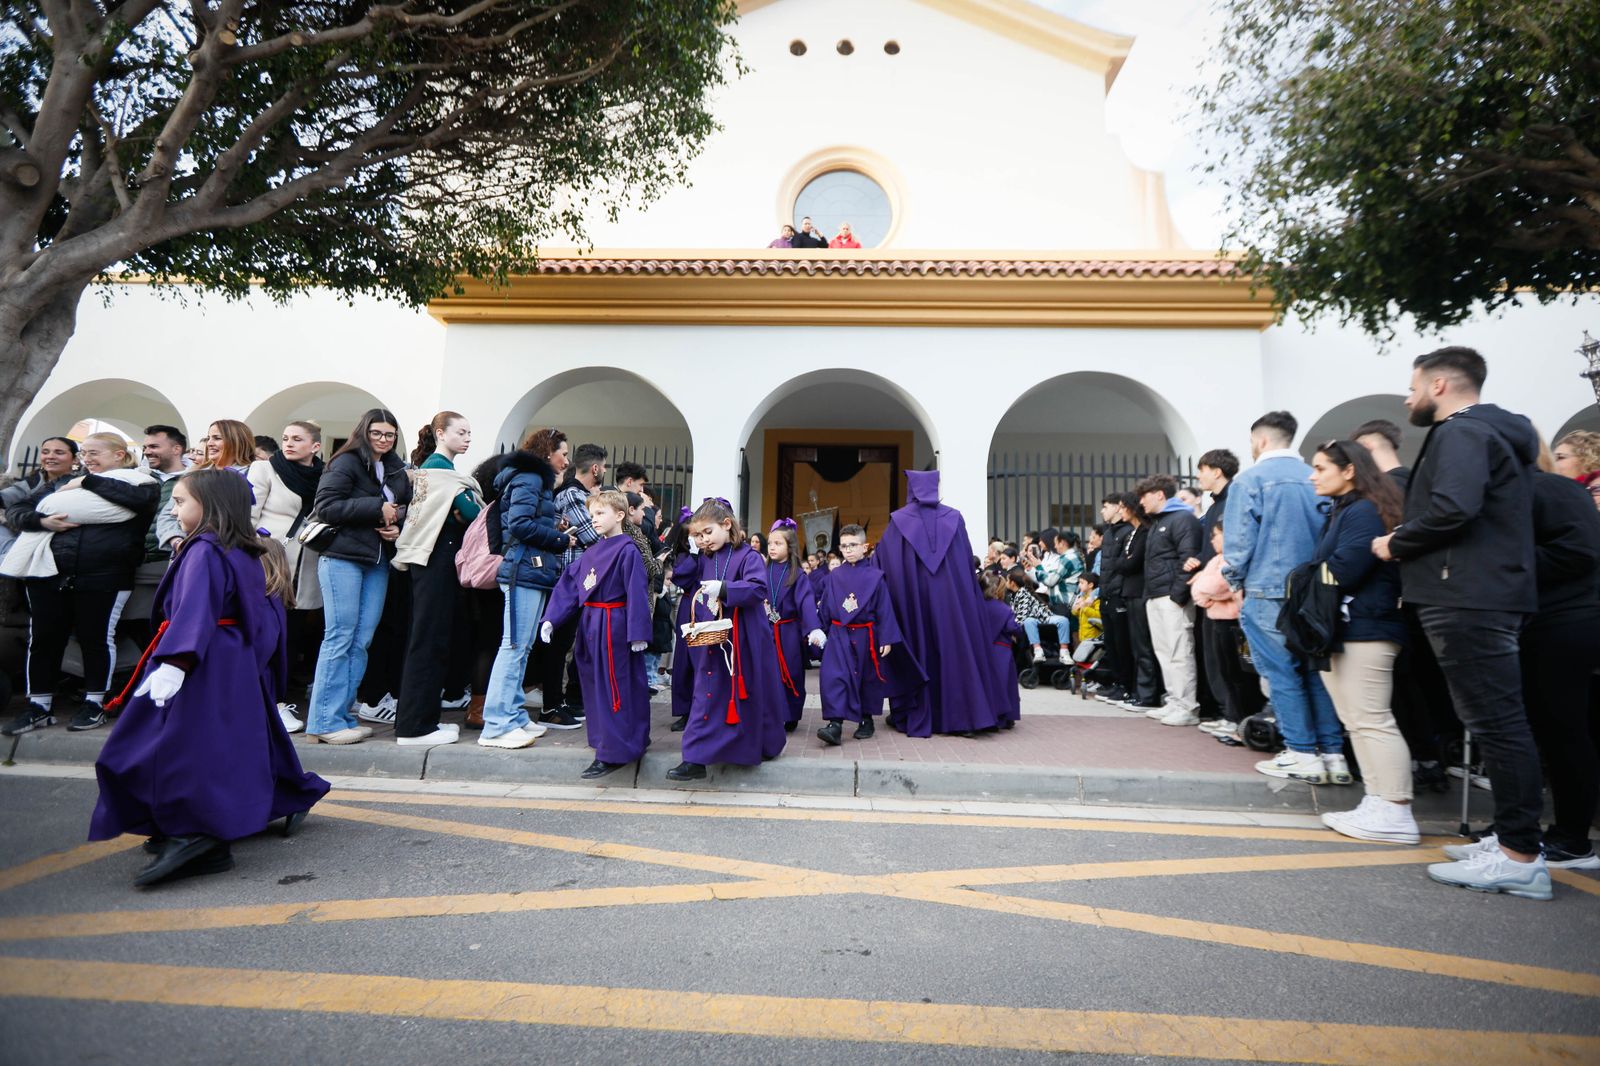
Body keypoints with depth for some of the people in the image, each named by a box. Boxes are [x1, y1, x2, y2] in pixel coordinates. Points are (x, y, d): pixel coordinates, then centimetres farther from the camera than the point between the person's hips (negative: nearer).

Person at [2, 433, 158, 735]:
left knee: (96, 637, 2)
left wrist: (88, 482, -8)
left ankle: (94, 703, 16)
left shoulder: (138, 481, 5)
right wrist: (42, 521, -7)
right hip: (49, 572, 5)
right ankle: (39, 705, 20)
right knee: (43, 637, 8)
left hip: (103, 576, -5)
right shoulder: (61, 483, 18)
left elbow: (141, 498, -19)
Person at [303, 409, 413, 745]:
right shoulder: (346, 463, -3)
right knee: (340, 637, -5)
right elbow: (325, 506, -13)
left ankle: (342, 714, 15)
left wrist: (398, 528, 3)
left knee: (361, 641, 6)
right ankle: (324, 720, 3)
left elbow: (406, 512, 24)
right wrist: (377, 507, -15)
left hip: (378, 563, 6)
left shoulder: (398, 471, 16)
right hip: (343, 559, -6)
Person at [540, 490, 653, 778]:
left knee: (612, 689, -3)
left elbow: (637, 593, -17)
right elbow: (568, 586, 12)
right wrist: (551, 619, 4)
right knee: (594, 686, 16)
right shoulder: (591, 552, 13)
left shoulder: (627, 551, -12)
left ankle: (613, 753, 6)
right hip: (590, 626, 9)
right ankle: (634, 741, 29)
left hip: (614, 627, -9)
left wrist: (638, 633, -21)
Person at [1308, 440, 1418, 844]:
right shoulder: (1343, 511, 19)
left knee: (1371, 720, -6)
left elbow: (1341, 571, -20)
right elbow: (1322, 567, 15)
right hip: (1348, 629, 10)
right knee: (1358, 721, 11)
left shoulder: (1363, 512, -11)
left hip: (1365, 629, -10)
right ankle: (1379, 804, 16)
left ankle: (1395, 813, 1)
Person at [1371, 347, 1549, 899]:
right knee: (1502, 722, 14)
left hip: (1468, 600, -11)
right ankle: (1514, 837, 22)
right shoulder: (1499, 432, 22)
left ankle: (1520, 858, 0)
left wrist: (1396, 543, -12)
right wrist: (1408, 543, 14)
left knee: (1496, 723, -7)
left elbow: (1453, 507, -26)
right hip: (1492, 595, 11)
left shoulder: (1460, 433, -10)